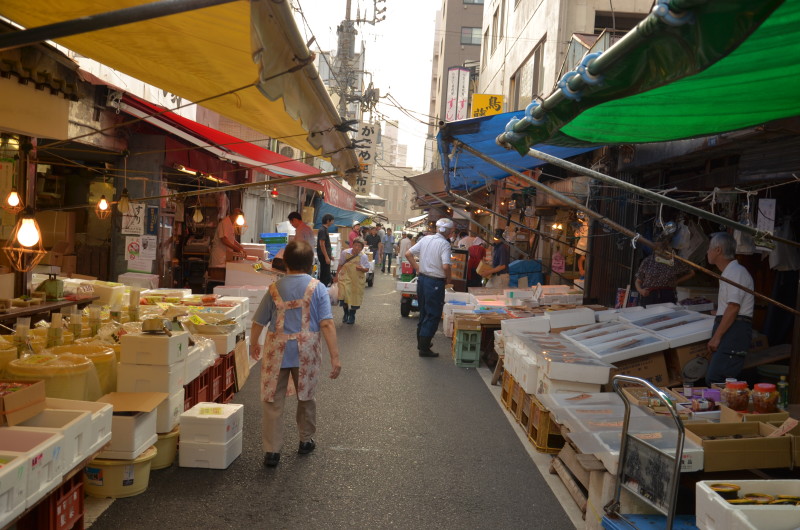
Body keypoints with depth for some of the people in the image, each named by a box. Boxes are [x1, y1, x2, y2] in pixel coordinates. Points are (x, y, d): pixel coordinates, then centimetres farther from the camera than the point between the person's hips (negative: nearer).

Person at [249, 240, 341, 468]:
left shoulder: (275, 288, -2)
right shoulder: (317, 288, -6)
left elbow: (258, 322, 5)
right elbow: (327, 324, -14)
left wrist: (254, 344, 24)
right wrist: (335, 356, -12)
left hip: (277, 350, 0)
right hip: (306, 351, 0)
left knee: (272, 401, 7)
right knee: (306, 397, 19)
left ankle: (272, 451, 6)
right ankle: (306, 441, 35)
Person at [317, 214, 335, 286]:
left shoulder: (325, 230, 14)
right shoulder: (322, 230, -16)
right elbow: (322, 245, -20)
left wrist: (329, 256, 22)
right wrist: (326, 257, -22)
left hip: (325, 256, 10)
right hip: (323, 256, -10)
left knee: (324, 275, 13)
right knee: (325, 275, -7)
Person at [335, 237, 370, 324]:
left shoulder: (363, 256, -8)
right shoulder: (345, 253, -6)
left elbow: (367, 269, -1)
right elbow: (340, 265, 7)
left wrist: (361, 269, -23)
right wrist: (337, 276, 10)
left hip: (357, 280, 0)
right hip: (346, 278, 0)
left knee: (355, 297, 9)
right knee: (344, 295, -13)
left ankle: (352, 315, 30)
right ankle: (346, 313, 12)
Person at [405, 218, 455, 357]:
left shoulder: (425, 239, 4)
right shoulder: (444, 244, -16)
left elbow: (408, 254, 7)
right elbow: (445, 266, -26)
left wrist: (417, 269, 12)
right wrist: (448, 278, -9)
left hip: (422, 278, 7)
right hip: (435, 282, -7)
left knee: (423, 313, 21)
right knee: (433, 316, 2)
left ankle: (421, 342, 32)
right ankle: (424, 348, 3)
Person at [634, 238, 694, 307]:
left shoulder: (674, 262, 5)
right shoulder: (647, 261, 3)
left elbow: (691, 273, 18)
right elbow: (638, 281, 5)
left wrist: (676, 282, 9)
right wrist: (640, 290, -14)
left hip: (668, 296, 1)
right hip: (649, 297, 0)